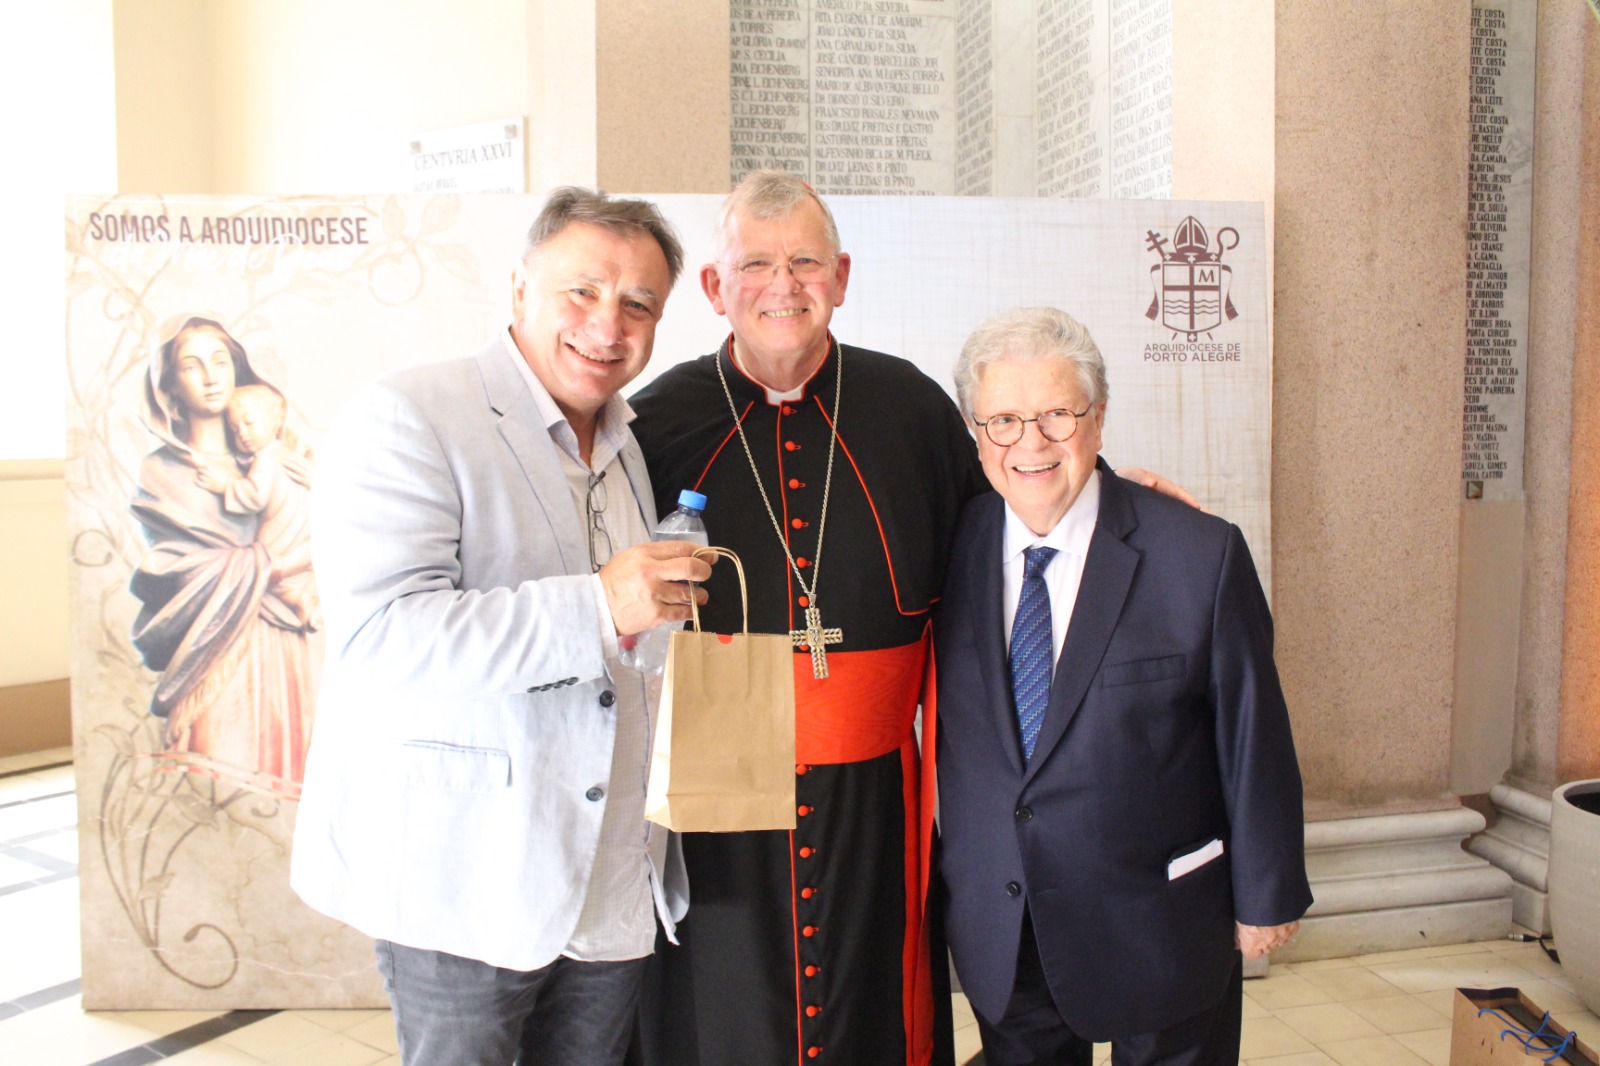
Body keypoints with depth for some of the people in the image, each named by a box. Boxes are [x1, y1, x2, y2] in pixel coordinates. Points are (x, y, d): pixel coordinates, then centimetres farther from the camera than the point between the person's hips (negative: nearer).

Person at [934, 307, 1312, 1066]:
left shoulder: (1202, 556, -15)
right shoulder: (952, 547, -6)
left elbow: (1254, 738, -8)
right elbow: (941, 720, 4)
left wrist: (1267, 895, -1)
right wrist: (949, 873, 7)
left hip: (1160, 933, -2)